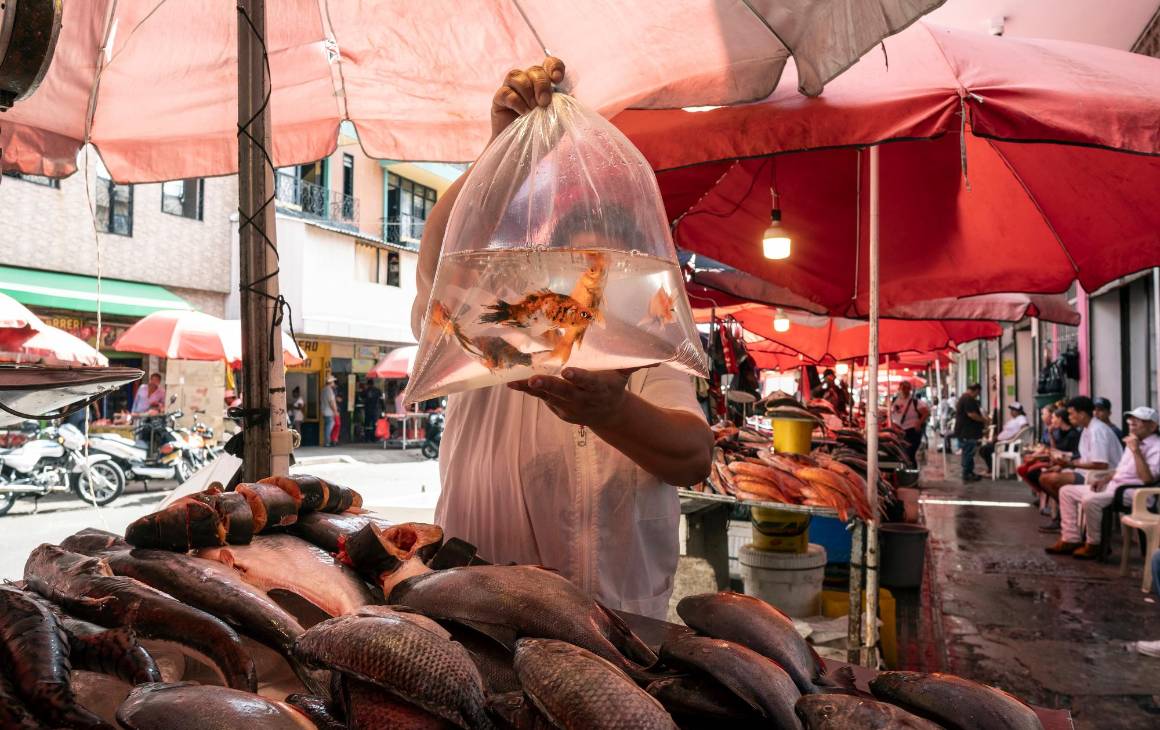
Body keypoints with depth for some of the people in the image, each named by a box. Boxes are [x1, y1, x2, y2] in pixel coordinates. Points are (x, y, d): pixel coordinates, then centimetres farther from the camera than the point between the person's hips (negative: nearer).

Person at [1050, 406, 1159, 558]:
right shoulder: (1133, 443, 19)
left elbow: (1147, 479, -25)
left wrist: (1136, 450, -24)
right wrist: (1104, 479, 10)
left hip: (1132, 492, -10)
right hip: (1113, 485, 10)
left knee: (1090, 500, -34)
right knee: (1067, 491, 4)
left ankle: (1093, 545, -13)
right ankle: (1071, 539, 0)